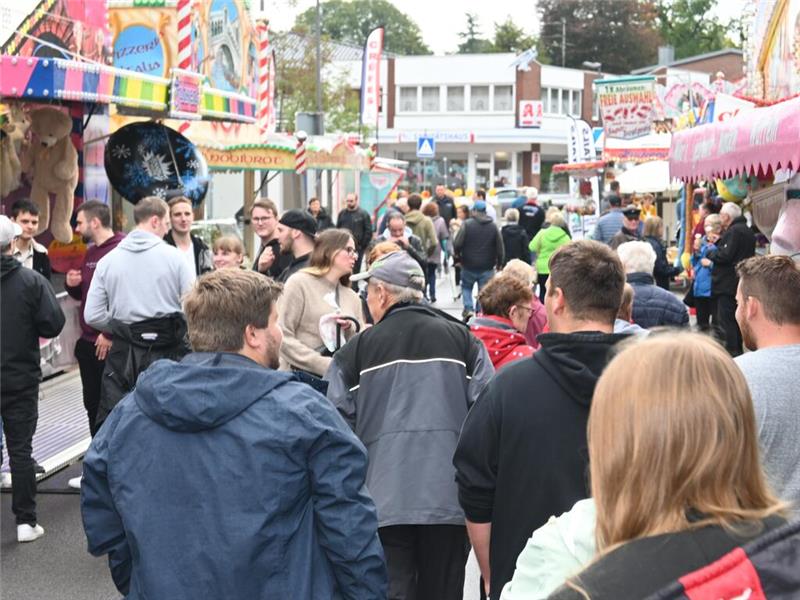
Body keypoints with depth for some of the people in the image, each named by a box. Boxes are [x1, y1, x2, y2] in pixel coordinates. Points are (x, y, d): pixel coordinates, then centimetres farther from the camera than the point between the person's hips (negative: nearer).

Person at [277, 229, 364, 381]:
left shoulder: (352, 297, 15)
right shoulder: (299, 282, -2)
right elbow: (283, 337, -10)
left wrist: (350, 331, -7)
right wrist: (326, 365, -16)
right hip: (300, 376, -5)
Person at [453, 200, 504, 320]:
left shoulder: (467, 224, -10)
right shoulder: (493, 227, -1)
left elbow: (457, 244, -13)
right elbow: (500, 248, 0)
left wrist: (459, 256, 7)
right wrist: (499, 263, 14)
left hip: (469, 265, -1)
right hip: (487, 267, 1)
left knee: (466, 287, 18)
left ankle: (468, 309, 1)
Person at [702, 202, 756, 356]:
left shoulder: (733, 231, -15)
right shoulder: (746, 230, 17)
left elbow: (726, 255, -22)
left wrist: (711, 255, -5)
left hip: (728, 284, -10)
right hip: (741, 283, 10)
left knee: (725, 319, -8)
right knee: (735, 318, 17)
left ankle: (731, 350, -11)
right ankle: (738, 348, 23)